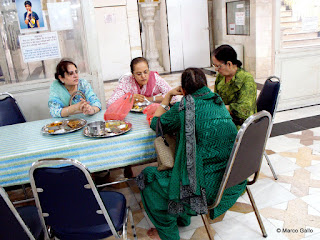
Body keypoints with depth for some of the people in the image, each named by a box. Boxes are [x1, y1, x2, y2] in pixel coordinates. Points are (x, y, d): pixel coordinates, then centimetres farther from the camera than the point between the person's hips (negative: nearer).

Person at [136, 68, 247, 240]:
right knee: (170, 166, 29)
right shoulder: (218, 102, 7)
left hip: (207, 187, -8)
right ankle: (182, 217, 42)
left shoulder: (185, 106, -14)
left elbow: (156, 123, 2)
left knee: (147, 176, 11)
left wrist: (168, 96, 12)